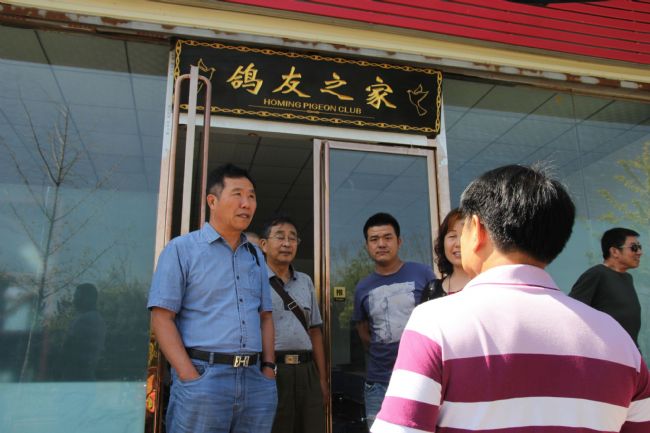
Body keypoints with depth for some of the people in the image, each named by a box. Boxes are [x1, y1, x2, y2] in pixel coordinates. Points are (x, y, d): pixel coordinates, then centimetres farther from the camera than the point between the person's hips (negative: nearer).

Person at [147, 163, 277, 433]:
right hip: (203, 377, -5)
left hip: (256, 381, 5)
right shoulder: (181, 249, 0)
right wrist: (192, 379, -14)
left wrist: (268, 367, 5)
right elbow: (161, 319, -6)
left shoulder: (256, 257, 16)